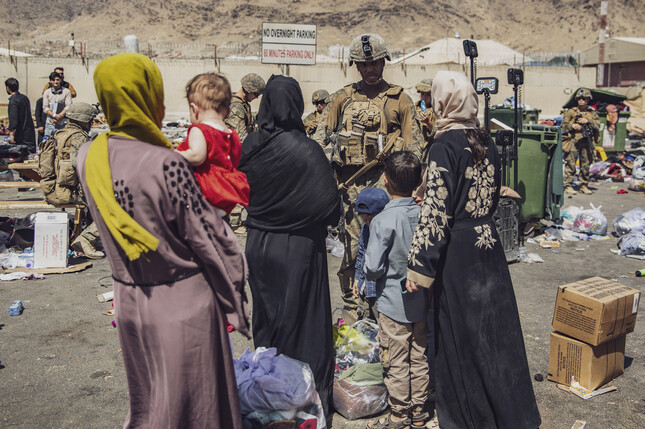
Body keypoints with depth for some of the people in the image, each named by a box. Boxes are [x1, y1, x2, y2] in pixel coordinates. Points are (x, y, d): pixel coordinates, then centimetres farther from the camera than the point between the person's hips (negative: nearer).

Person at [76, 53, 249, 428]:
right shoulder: (166, 163, -23)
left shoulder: (88, 157, -4)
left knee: (148, 399, 25)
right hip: (183, 301, -6)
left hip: (129, 299, 6)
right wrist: (235, 298, -4)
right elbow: (206, 236, -17)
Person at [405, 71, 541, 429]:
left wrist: (418, 265, -17)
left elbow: (436, 209, -20)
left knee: (460, 333, 7)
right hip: (488, 243, 7)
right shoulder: (485, 140, 5)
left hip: (458, 249, -7)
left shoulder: (445, 144, -16)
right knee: (493, 326, 17)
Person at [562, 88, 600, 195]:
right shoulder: (571, 112, 4)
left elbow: (598, 125, 3)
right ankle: (568, 185, 2)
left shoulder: (592, 112, 12)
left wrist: (587, 121, -10)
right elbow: (564, 124, 1)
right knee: (571, 164, -4)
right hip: (573, 141, -3)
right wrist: (573, 126, -16)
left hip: (587, 142, 3)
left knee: (586, 165, 7)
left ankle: (584, 185, 17)